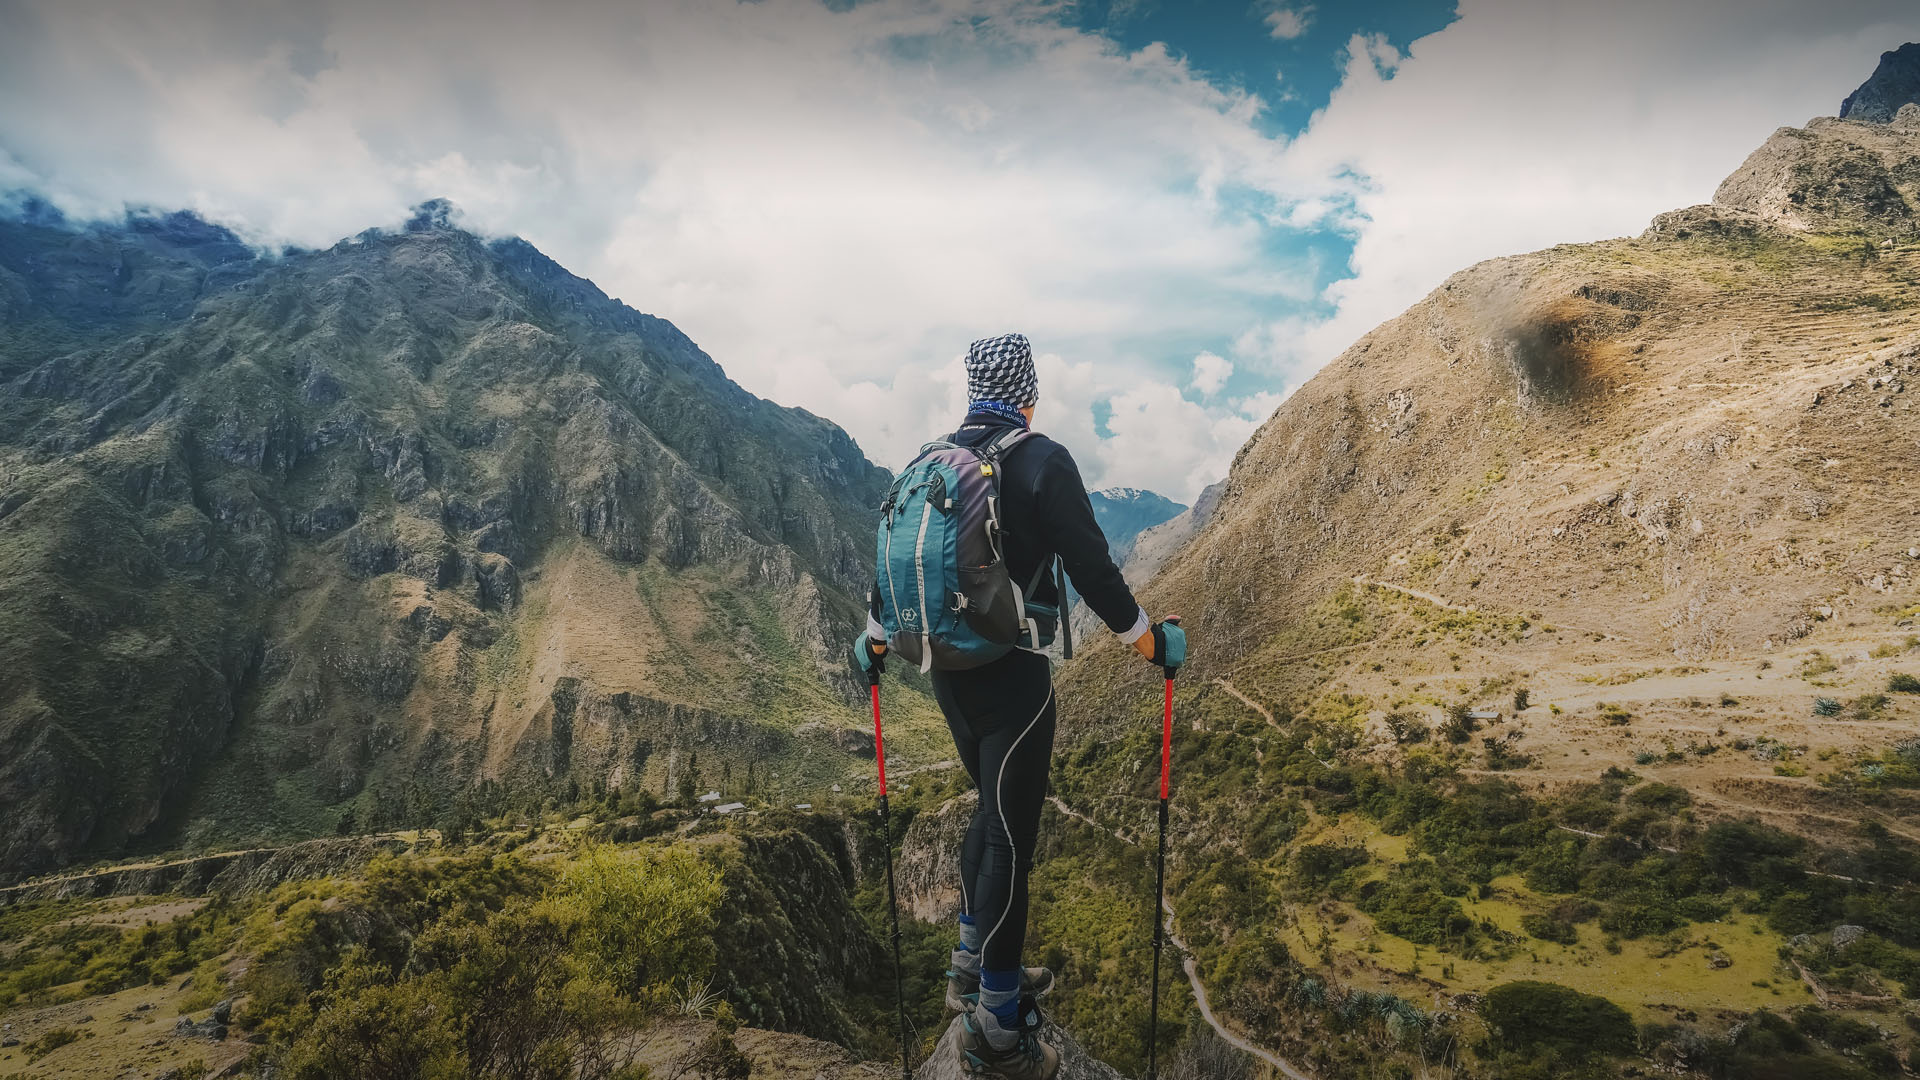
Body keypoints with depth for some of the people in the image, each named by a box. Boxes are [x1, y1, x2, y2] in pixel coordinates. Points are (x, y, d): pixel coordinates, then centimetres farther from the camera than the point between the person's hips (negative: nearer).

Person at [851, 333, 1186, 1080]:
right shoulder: (1042, 462, -13)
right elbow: (1091, 567, -14)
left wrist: (875, 639, 30)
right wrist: (1150, 640, 0)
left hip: (949, 675, 7)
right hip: (1014, 679, -7)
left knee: (993, 811, 22)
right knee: (1010, 833, 1)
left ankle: (972, 969, 34)